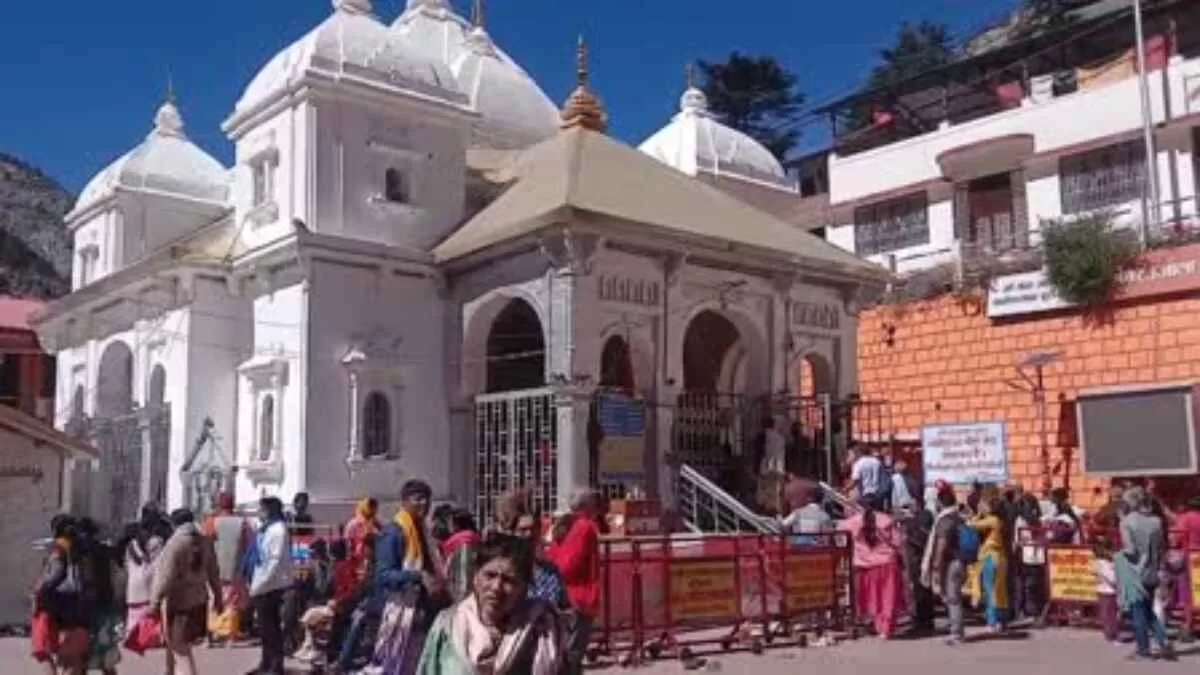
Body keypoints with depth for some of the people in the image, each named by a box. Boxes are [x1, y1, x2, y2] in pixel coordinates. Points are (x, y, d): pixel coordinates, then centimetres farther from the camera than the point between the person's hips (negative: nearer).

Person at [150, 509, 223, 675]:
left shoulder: (175, 543, -17)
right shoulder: (205, 542, 4)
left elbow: (166, 576, -20)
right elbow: (213, 573, 10)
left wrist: (155, 601, -16)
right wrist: (217, 596, 19)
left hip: (177, 601, -7)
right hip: (198, 599, 7)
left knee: (179, 648, 0)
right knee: (177, 644, 23)